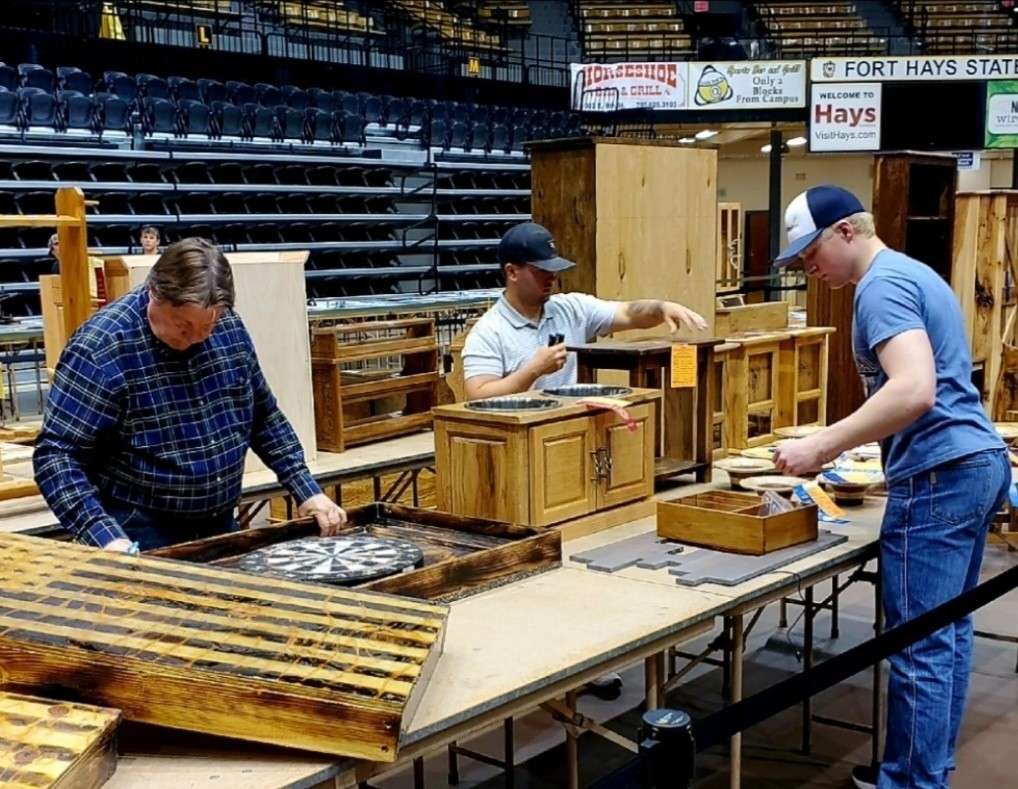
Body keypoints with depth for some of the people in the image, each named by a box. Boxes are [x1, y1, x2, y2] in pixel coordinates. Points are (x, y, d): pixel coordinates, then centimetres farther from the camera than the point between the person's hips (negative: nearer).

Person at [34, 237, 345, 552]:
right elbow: (57, 454, -18)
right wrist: (105, 537, -29)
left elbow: (264, 416, 10)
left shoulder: (229, 328, -2)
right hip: (140, 536, -5)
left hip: (219, 526, 6)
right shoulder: (101, 348, -18)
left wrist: (307, 490, 4)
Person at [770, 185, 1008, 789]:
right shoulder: (912, 272, 19)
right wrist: (843, 443, 20)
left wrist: (823, 446, -25)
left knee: (921, 646, -3)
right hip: (979, 462, 11)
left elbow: (914, 390, -28)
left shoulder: (882, 285, -13)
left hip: (939, 475, -11)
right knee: (949, 632, 16)